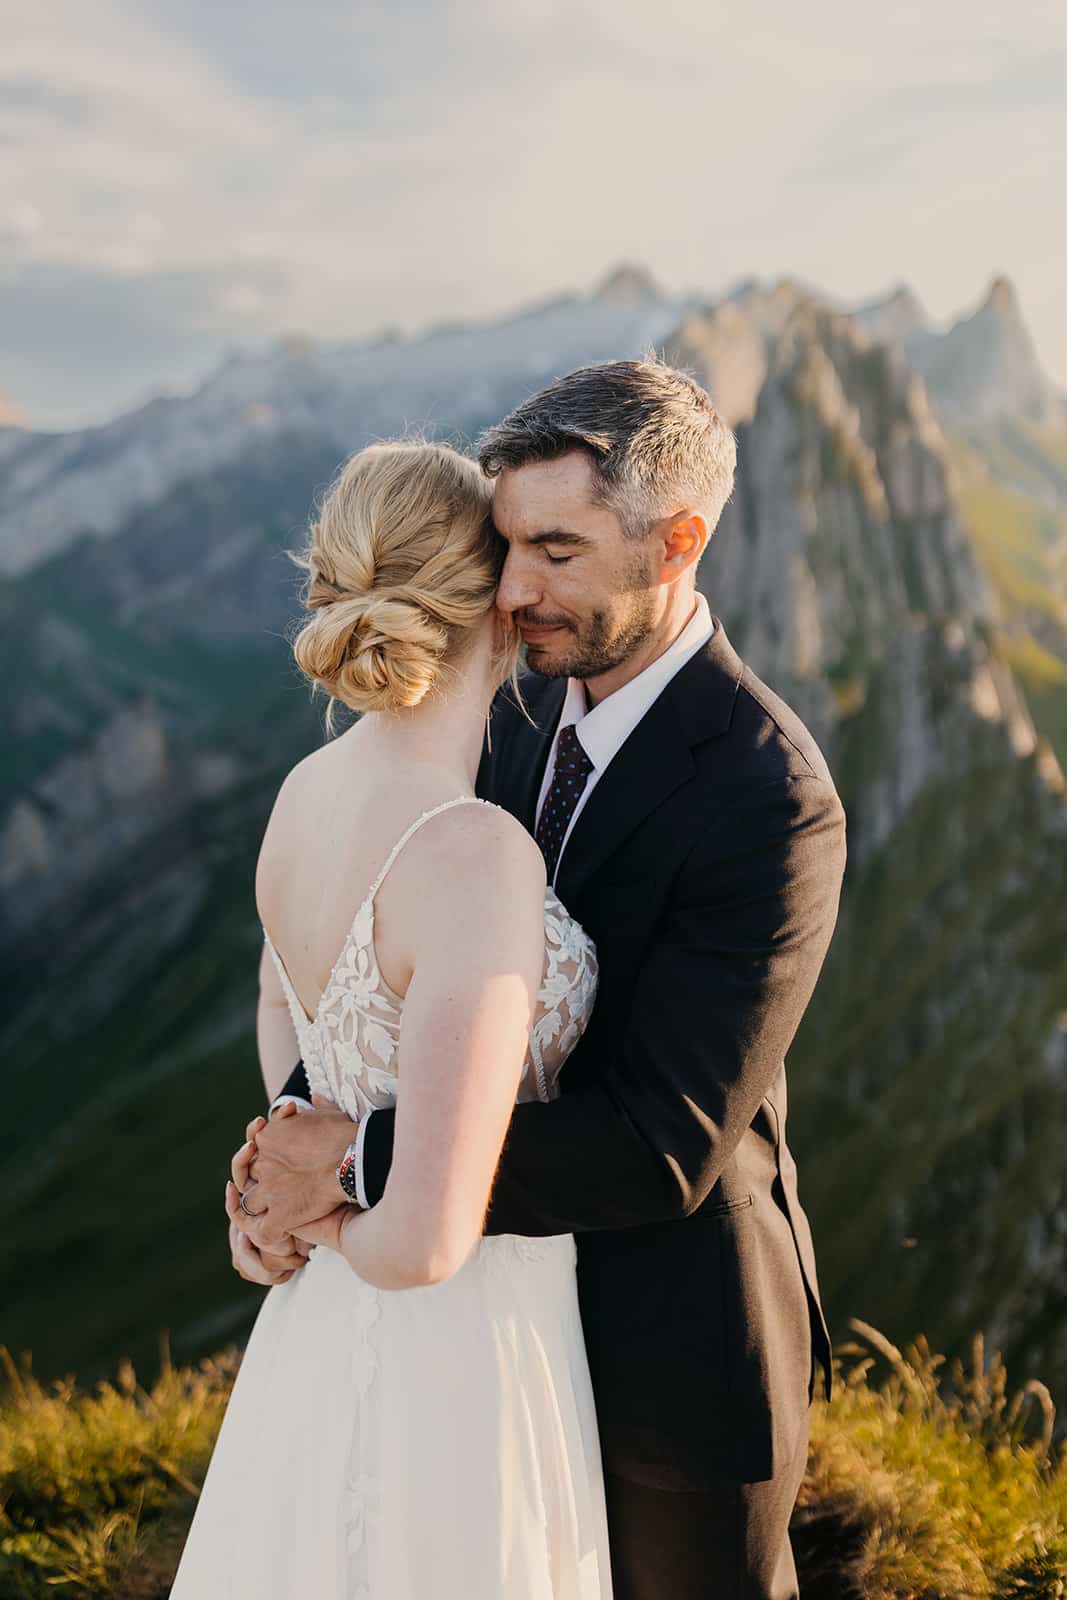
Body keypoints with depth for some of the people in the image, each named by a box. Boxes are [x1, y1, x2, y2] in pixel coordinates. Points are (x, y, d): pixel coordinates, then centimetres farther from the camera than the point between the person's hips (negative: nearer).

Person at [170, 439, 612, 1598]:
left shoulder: (307, 793, -6)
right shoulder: (479, 858, -31)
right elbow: (428, 1241, -30)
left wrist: (312, 1190, 11)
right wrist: (340, 1226, -10)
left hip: (329, 1329, 7)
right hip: (462, 1361, -7)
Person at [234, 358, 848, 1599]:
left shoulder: (767, 800, -28)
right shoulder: (530, 710, -3)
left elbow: (663, 1146, -29)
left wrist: (360, 1164, -27)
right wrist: (297, 1123, -18)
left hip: (675, 1333, -6)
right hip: (533, 1290, 7)